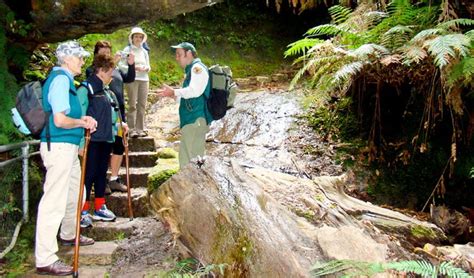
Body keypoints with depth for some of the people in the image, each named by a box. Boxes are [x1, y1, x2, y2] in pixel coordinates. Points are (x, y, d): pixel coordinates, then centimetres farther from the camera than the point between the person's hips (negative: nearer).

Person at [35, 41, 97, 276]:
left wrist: (82, 119, 10)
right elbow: (60, 120, -23)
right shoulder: (60, 79, -15)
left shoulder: (64, 79, 16)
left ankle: (69, 235, 45)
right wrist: (82, 122, -7)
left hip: (67, 146, 11)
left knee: (74, 192, 24)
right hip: (59, 146, -11)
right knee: (54, 201, -8)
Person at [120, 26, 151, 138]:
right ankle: (132, 130, -7)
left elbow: (148, 66, 20)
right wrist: (134, 68, -15)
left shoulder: (144, 51, 18)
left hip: (144, 79, 5)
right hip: (132, 79, -5)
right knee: (132, 105, -8)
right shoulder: (127, 50, 3)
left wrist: (146, 68, -2)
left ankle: (140, 129, 6)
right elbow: (122, 66, -2)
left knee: (142, 105, 1)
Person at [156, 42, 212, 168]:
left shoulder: (198, 67, -8)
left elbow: (194, 91, -23)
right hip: (191, 120, 10)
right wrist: (174, 95, 15)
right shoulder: (191, 70, 23)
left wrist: (174, 92, -13)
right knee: (187, 159, 15)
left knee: (191, 161, -9)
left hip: (195, 120, -10)